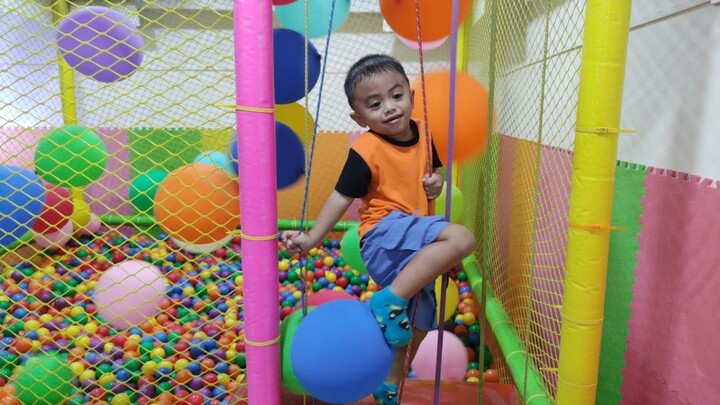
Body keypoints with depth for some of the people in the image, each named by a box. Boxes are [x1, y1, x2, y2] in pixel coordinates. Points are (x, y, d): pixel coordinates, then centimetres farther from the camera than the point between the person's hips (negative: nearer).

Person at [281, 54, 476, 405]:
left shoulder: (422, 133, 6)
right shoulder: (366, 150, -13)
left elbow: (434, 169, 22)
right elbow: (342, 195, -9)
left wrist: (437, 180, -2)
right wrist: (311, 237, -14)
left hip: (415, 250, 7)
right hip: (384, 237, -7)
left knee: (416, 329, 18)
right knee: (461, 237, -32)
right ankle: (389, 300, -24)